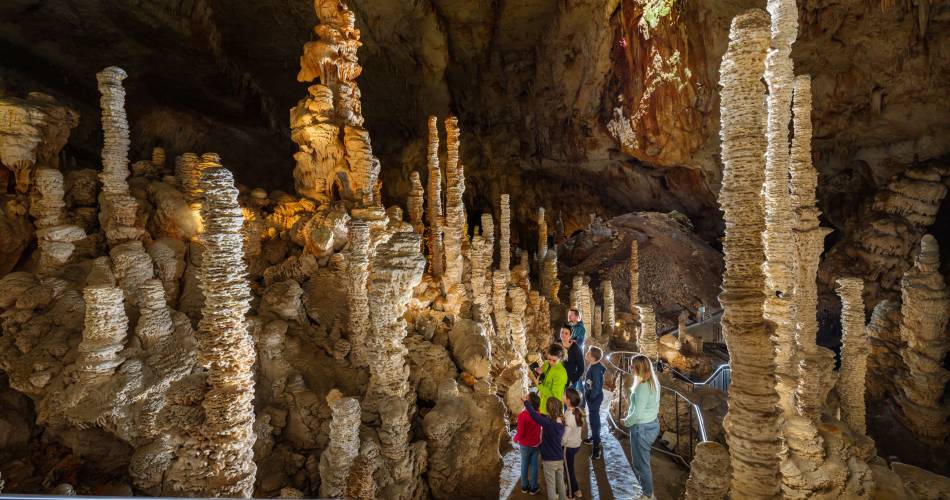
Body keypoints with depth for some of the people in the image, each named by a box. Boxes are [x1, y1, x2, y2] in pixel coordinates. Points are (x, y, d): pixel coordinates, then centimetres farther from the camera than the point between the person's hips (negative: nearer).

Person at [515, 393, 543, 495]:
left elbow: (520, 433, -20)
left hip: (525, 445, -2)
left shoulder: (522, 415, -27)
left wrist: (516, 438, -2)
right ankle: (533, 488, 26)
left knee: (524, 465, 17)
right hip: (536, 444, 2)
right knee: (534, 465, 15)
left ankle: (524, 486, 31)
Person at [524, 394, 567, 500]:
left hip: (549, 460, -6)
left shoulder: (548, 423, -26)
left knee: (551, 485, 8)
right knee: (560, 483, 19)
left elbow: (534, 415, -24)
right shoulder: (561, 422, -4)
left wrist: (526, 401, -14)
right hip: (560, 459, 6)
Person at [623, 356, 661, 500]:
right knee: (641, 459, 23)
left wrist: (626, 421, -8)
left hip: (642, 428, -9)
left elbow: (638, 414, -24)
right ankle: (644, 488, 37)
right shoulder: (653, 383, 2)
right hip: (652, 424, 9)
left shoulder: (642, 387, -27)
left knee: (641, 462, 8)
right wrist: (631, 410, 9)